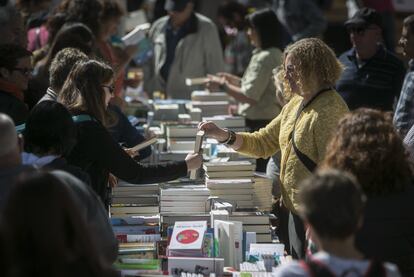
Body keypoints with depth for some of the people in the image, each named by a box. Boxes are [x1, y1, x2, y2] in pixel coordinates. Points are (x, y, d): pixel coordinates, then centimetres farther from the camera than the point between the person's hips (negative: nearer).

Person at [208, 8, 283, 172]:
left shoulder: (264, 58, -16)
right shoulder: (276, 55, 14)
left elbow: (250, 96, -18)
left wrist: (223, 84, -7)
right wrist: (234, 80, 19)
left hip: (260, 123, -10)